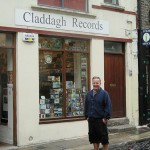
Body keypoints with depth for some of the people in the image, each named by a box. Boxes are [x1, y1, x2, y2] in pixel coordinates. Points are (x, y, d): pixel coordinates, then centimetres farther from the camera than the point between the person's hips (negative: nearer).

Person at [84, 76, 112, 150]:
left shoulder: (104, 93, -8)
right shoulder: (89, 94, 9)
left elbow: (108, 106, -12)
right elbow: (86, 106, 15)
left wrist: (106, 117, -15)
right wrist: (86, 116, 9)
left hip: (101, 120, -5)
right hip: (91, 120, 5)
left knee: (104, 137, 0)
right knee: (94, 137, 13)